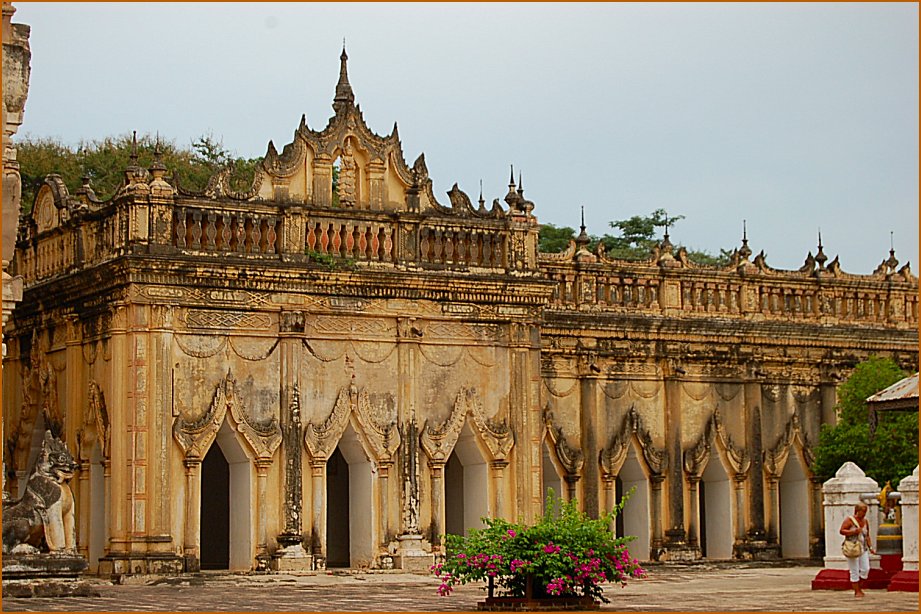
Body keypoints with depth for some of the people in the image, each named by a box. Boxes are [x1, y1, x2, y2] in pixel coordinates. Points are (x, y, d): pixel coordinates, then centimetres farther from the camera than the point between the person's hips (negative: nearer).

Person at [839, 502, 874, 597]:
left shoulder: (865, 521, 13)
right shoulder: (849, 520, -5)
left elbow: (867, 536, 19)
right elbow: (841, 531, -11)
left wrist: (870, 547, 11)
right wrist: (854, 531, -20)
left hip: (863, 549, 6)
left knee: (865, 569, -4)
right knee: (855, 571, -3)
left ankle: (859, 588, 14)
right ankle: (857, 592, 4)